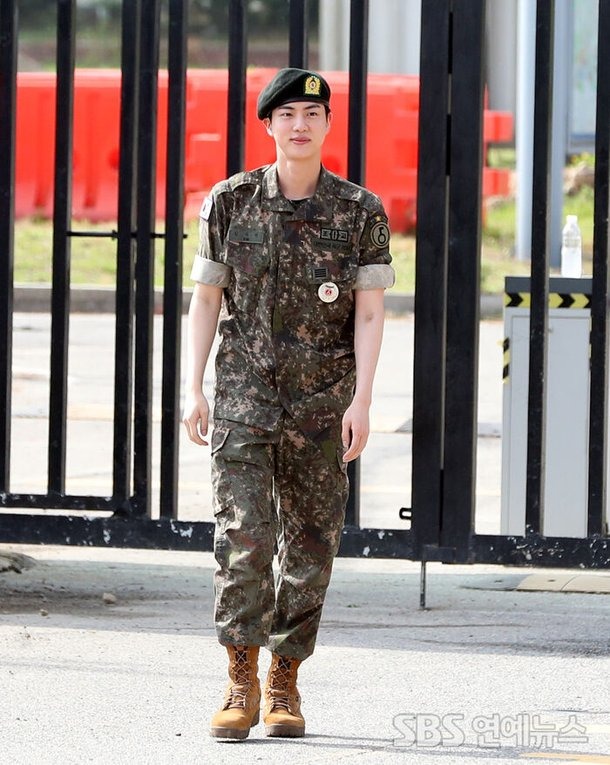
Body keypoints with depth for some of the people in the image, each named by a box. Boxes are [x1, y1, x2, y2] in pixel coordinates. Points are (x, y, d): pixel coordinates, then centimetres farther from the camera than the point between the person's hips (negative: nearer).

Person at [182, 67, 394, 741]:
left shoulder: (361, 212, 0)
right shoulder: (230, 202, 2)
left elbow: (369, 313, -1)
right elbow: (205, 299, 7)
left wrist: (361, 400, -10)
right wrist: (192, 389, 0)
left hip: (323, 402, 1)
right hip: (244, 394, -1)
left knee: (310, 544, 4)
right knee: (243, 536, -12)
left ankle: (284, 686, 14)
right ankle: (241, 685, -5)